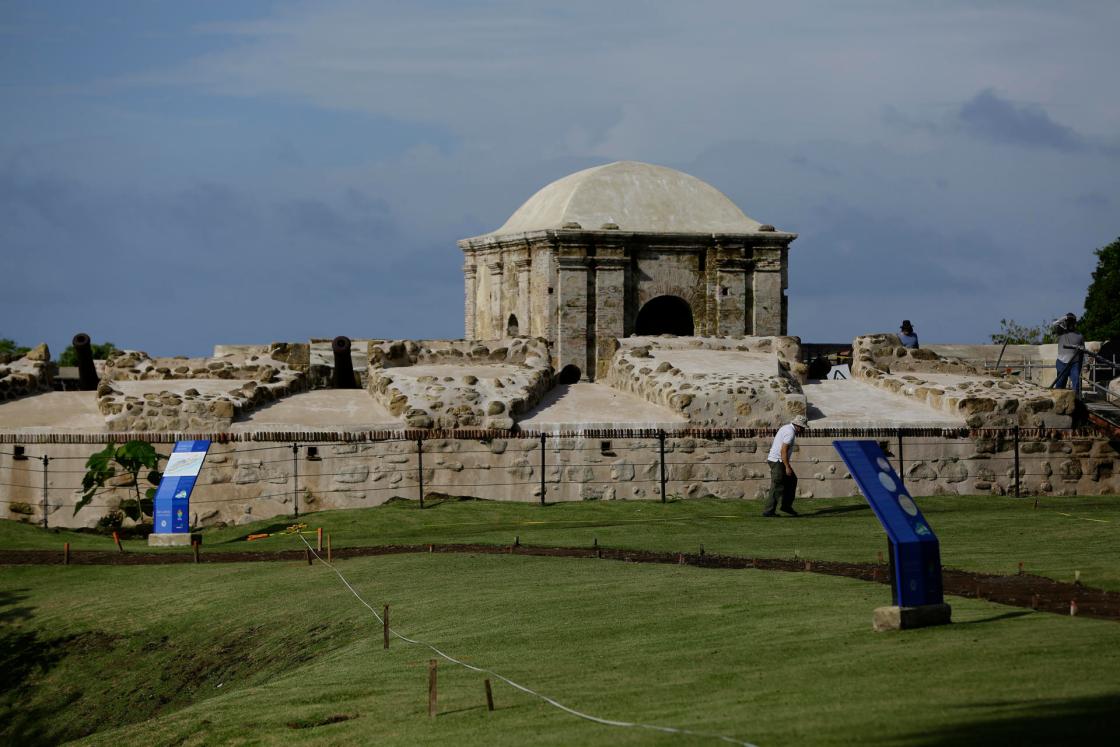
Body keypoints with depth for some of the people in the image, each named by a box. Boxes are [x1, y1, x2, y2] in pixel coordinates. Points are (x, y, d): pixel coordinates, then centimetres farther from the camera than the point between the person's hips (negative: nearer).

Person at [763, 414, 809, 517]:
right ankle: (768, 511, -5)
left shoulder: (786, 428, 14)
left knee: (792, 480, 16)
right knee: (777, 487, -7)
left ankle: (786, 506, 18)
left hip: (776, 460, 10)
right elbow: (783, 451, -24)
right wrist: (787, 467, -22)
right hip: (778, 461, -10)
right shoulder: (790, 433, -18)